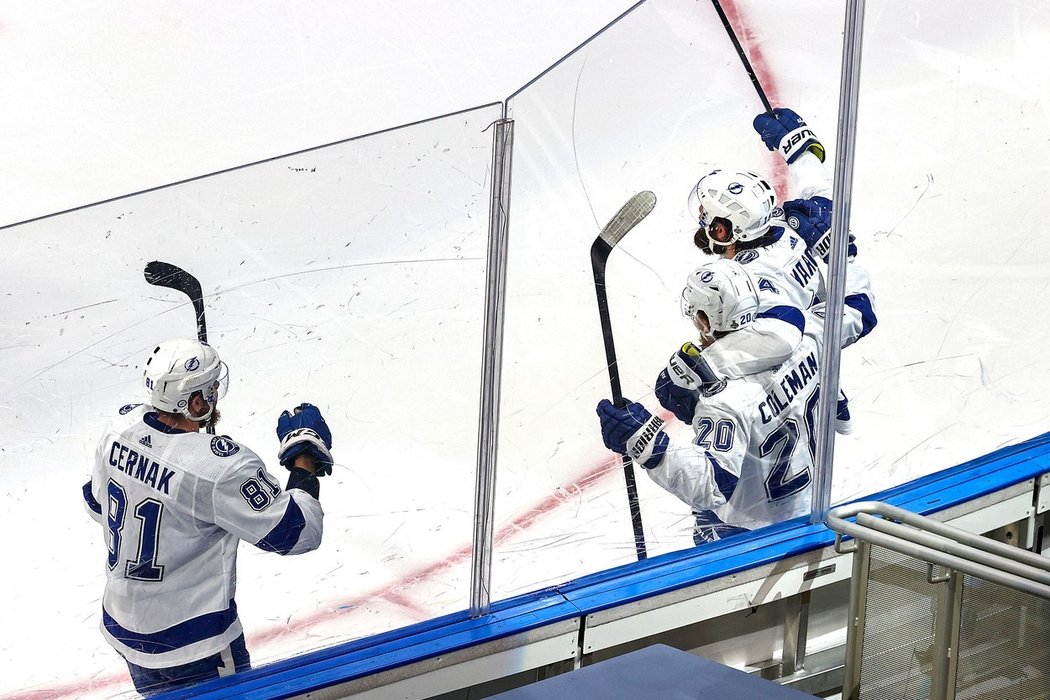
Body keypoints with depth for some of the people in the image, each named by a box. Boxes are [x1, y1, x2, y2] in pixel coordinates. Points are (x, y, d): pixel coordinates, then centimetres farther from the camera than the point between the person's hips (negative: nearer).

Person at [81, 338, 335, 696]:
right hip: (193, 646, -7)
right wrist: (305, 455, -12)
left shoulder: (121, 428, -8)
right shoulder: (220, 467, -30)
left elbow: (97, 503, 10)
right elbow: (296, 532, -23)